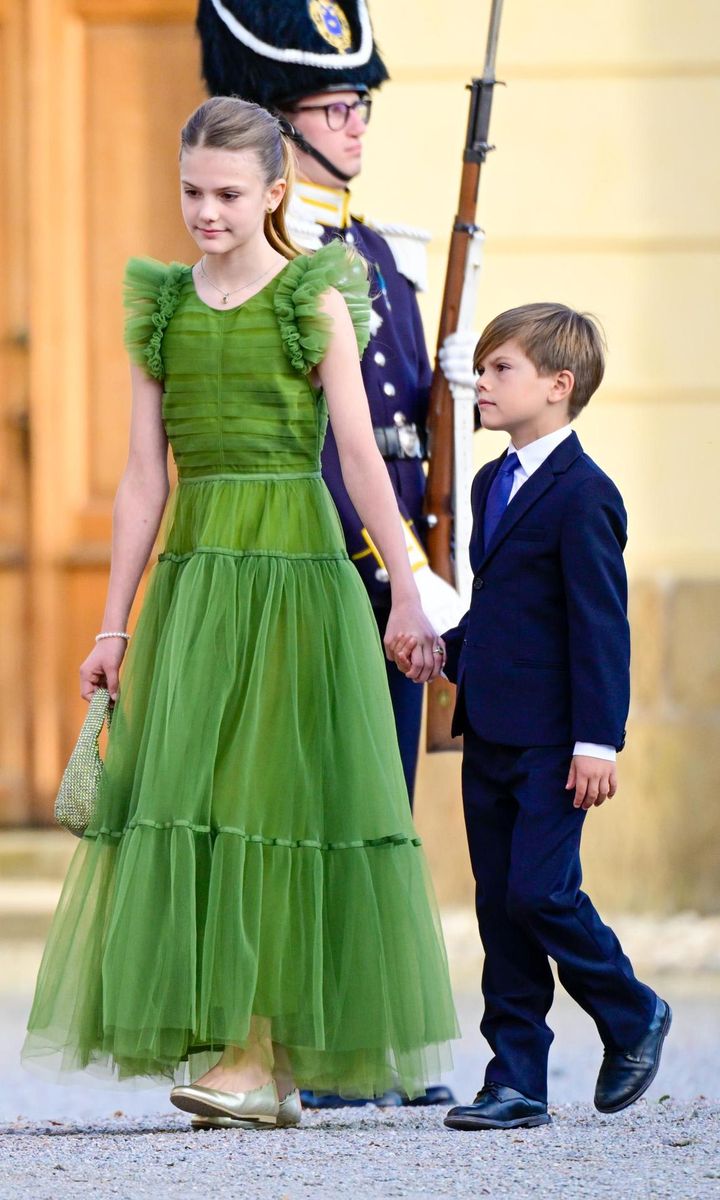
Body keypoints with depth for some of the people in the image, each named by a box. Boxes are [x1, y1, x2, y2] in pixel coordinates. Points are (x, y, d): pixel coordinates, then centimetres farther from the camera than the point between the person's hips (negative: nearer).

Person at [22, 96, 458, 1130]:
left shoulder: (317, 301, 0)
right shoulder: (159, 308, 10)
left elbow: (361, 456, -5)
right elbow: (144, 477, 11)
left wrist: (407, 596, -12)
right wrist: (115, 626, 9)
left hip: (296, 575, -4)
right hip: (193, 572, 4)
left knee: (277, 799, -5)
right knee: (186, 800, -1)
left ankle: (265, 1057, -5)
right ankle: (254, 1066, 5)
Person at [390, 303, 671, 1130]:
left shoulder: (582, 494, -12)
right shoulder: (493, 483, 15)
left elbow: (601, 622, -14)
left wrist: (598, 739, -18)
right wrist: (446, 651, 6)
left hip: (550, 743, -9)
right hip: (489, 735, 9)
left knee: (540, 893, -10)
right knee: (499, 907, 7)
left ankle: (632, 1018, 14)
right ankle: (516, 1082, 9)